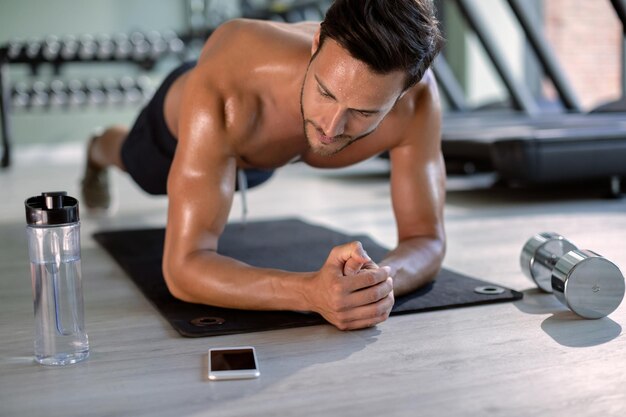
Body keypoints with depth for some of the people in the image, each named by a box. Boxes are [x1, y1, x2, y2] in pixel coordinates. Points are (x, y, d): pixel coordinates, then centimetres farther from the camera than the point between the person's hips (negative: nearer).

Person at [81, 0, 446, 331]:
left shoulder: (416, 98, -44)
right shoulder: (223, 94, -53)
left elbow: (427, 239, -37)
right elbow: (183, 267, -53)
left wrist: (384, 279, -61)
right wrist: (311, 292, -70)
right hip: (179, 125, -2)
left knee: (241, 176, 40)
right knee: (137, 162, 36)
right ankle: (99, 152, 71)